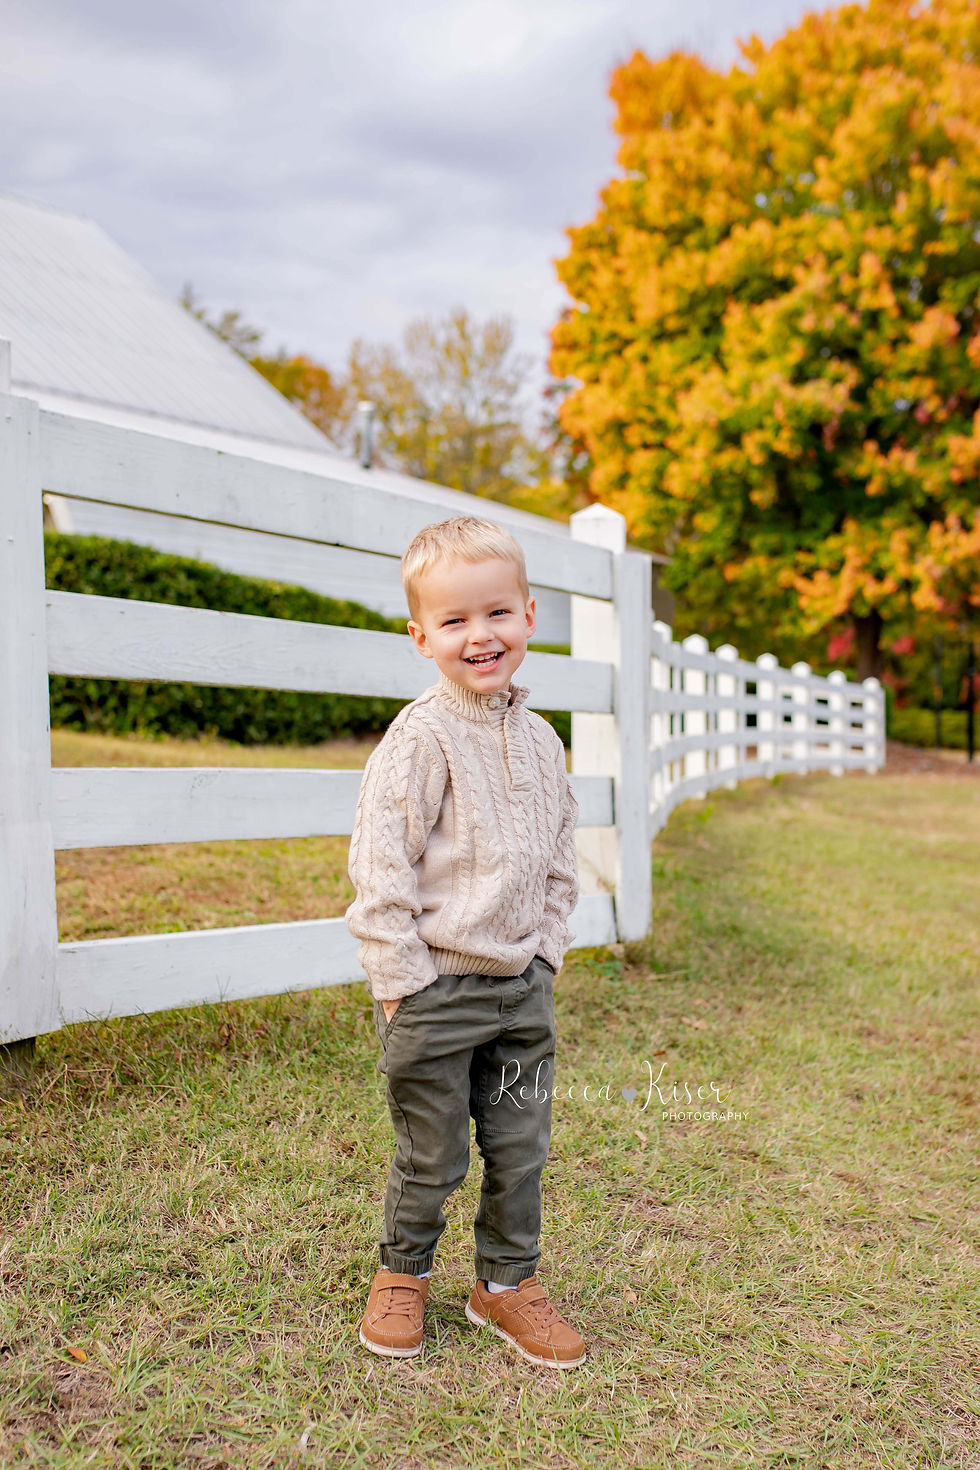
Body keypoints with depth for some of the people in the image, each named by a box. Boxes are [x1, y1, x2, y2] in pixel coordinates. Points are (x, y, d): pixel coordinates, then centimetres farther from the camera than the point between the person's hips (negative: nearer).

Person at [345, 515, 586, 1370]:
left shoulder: (541, 742, 5)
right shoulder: (420, 739, -14)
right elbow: (381, 866, -15)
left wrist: (544, 949, 8)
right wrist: (403, 981, -15)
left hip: (524, 984, 5)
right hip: (437, 987, -5)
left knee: (520, 1146, 14)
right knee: (432, 1156, 9)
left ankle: (507, 1283, 34)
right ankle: (404, 1274, 35)